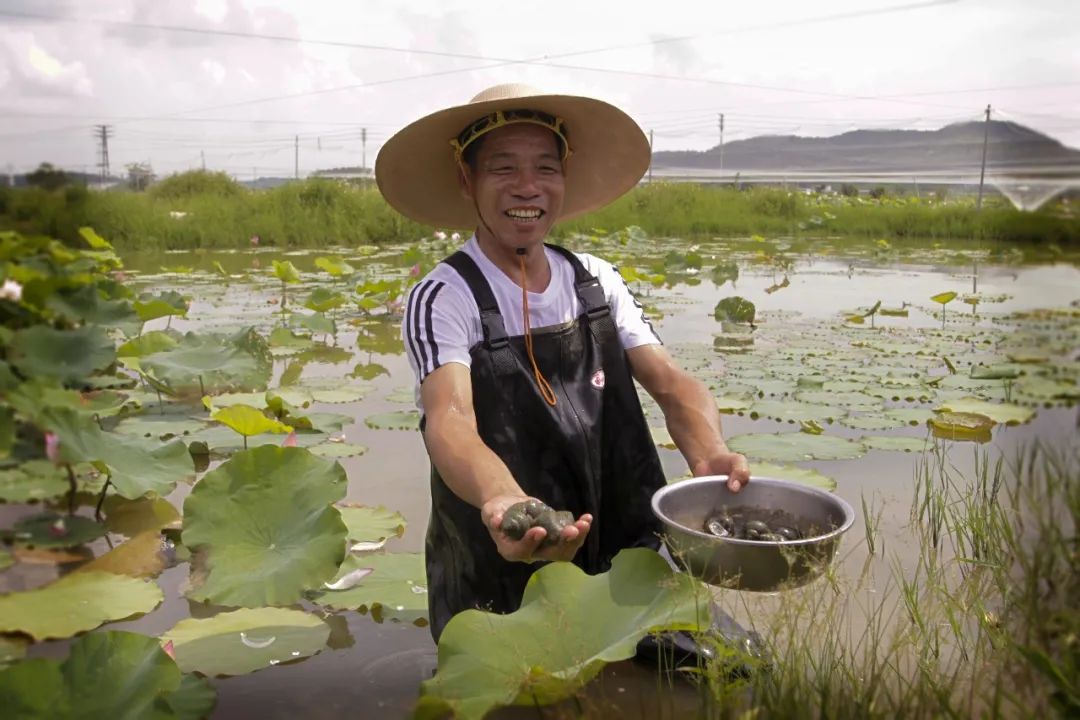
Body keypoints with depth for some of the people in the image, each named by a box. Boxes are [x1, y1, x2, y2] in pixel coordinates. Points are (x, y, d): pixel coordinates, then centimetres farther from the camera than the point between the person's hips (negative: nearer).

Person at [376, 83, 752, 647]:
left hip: (630, 562, 4)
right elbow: (450, 421, -28)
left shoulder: (598, 282, 3)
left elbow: (670, 383, -6)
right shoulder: (443, 299, -13)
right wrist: (502, 501, -51)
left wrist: (708, 454, -28)